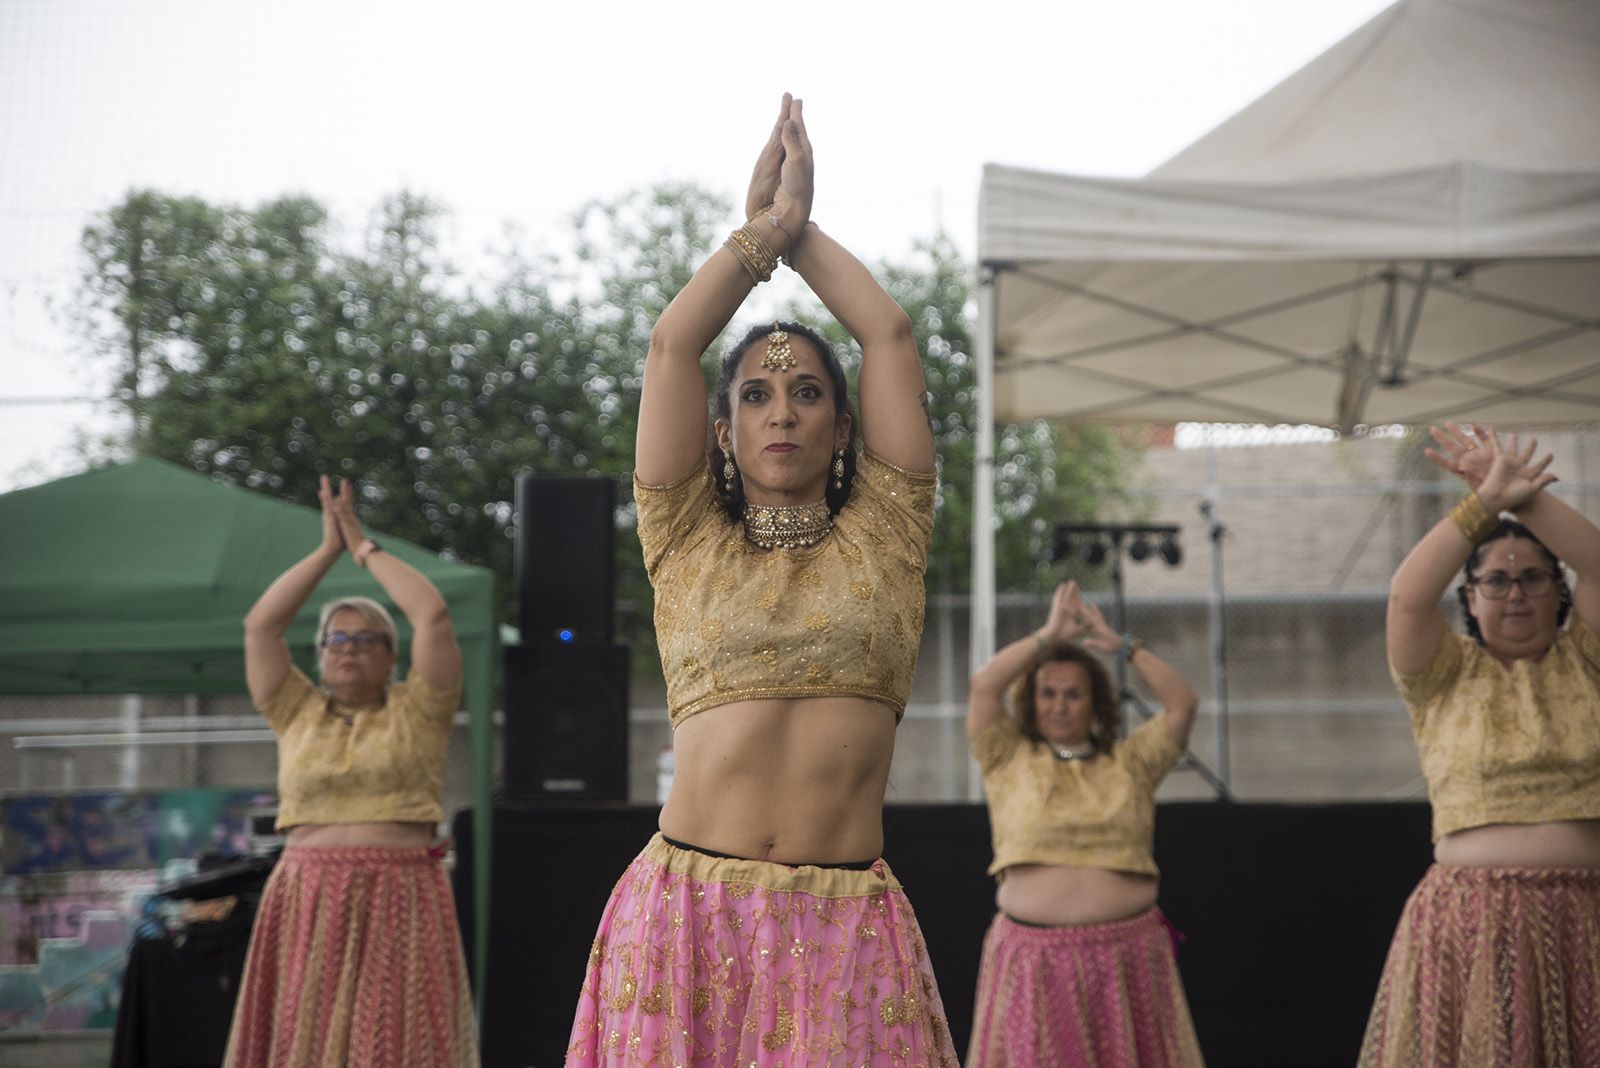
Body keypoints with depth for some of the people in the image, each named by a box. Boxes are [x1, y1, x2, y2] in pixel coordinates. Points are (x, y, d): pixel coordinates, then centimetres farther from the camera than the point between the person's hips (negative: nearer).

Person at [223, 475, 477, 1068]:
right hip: (306, 903, 3)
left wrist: (365, 547, 5)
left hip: (399, 900, -2)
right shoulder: (298, 714, 14)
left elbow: (433, 614, -4)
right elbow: (260, 626, 6)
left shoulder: (416, 711, 6)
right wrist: (328, 549, 6)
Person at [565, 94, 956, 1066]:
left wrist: (801, 227, 17)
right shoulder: (688, 540, 10)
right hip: (687, 910, 0)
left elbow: (890, 334, 7)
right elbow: (673, 343, 4)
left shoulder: (882, 536, 11)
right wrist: (766, 224, 14)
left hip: (846, 922, 0)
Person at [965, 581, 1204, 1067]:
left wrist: (1123, 645, 0)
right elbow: (984, 686, -4)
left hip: (1125, 952, 1)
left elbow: (1183, 703, 3)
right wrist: (1050, 635, -2)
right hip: (1034, 953, -1)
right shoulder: (1009, 760, 8)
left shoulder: (1130, 762, 12)